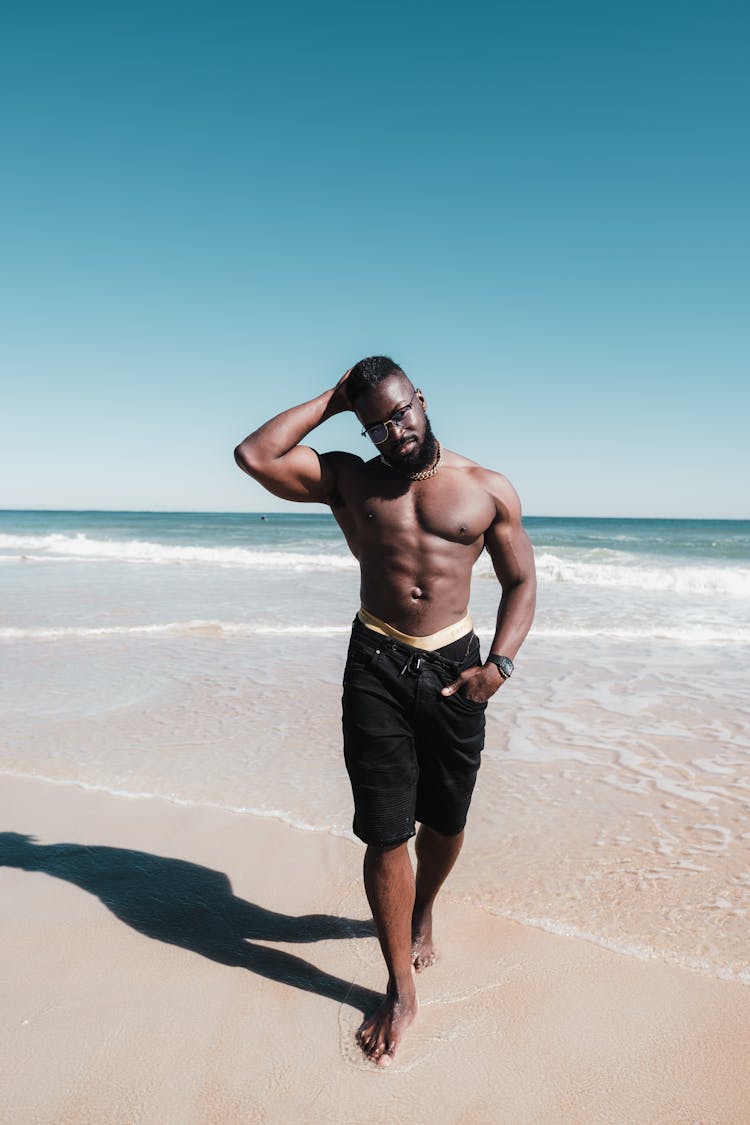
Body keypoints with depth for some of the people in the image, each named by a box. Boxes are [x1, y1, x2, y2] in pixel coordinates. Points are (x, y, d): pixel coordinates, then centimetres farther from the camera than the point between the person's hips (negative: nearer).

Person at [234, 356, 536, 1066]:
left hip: (454, 667, 2)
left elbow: (520, 582, 8)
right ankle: (401, 990, 20)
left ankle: (422, 914, 50)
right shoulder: (348, 480, 4)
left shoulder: (489, 490, 4)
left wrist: (499, 664, -6)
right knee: (385, 834, 0)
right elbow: (254, 456, -9)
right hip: (377, 667, -1)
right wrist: (331, 401, -2)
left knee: (445, 820, 17)